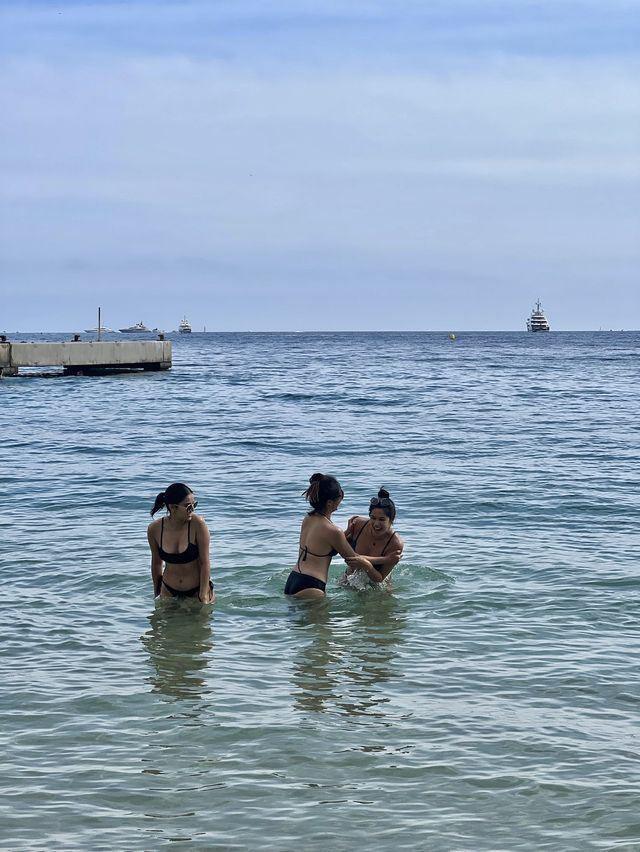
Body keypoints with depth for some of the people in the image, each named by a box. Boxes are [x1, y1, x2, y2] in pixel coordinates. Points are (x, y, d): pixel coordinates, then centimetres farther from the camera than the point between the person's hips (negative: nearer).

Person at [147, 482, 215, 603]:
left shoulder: (197, 524, -20)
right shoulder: (154, 529, -11)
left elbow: (204, 563, -15)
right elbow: (156, 562, 5)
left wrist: (204, 597, -15)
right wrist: (157, 594, 14)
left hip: (197, 589, -2)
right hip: (168, 591, 2)